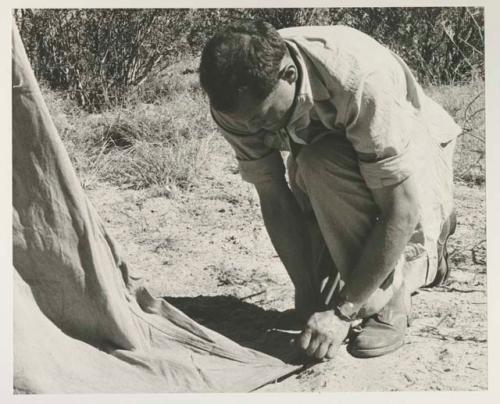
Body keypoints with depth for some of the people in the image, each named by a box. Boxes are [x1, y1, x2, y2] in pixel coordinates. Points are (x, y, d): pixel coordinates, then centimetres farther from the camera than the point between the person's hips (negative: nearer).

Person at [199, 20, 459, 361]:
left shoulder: (364, 80, -40)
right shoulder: (236, 100, -23)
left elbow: (402, 212, -37)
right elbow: (274, 198, -17)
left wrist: (342, 312, -34)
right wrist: (309, 297, -21)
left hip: (414, 155, -5)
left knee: (321, 164, -36)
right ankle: (426, 260, 24)